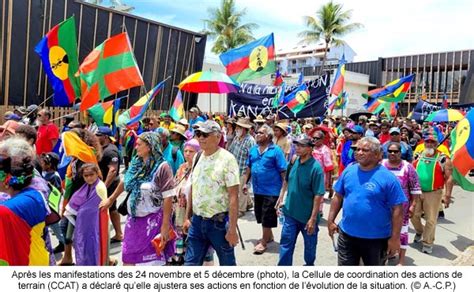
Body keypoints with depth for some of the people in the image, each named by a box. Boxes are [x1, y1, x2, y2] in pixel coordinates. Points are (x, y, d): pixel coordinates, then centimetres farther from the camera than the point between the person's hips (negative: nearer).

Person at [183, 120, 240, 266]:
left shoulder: (227, 159, -14)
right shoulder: (198, 157, 6)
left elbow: (233, 196, -16)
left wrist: (232, 228, -19)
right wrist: (187, 217, 14)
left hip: (219, 221, -5)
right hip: (197, 221, 6)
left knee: (227, 263, 12)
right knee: (190, 263, 9)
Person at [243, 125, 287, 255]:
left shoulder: (276, 151, -12)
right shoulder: (253, 150, 6)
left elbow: (283, 171, -12)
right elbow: (249, 168, 15)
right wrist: (245, 183, 12)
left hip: (271, 190, -6)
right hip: (257, 189, 6)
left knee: (267, 218, 3)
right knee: (260, 216, 17)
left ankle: (264, 241, 17)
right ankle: (269, 236, 37)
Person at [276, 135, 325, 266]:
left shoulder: (315, 167, -20)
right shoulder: (294, 162, -3)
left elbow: (318, 195, -20)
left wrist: (313, 218, -21)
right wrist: (281, 199, 9)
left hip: (307, 216, -4)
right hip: (291, 212, 4)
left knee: (310, 245, 18)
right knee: (286, 243, 9)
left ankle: (309, 265, 42)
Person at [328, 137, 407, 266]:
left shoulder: (388, 177, -14)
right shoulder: (348, 171, -1)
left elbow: (397, 209, -13)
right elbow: (338, 197, 7)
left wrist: (395, 238, -14)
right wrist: (331, 220, 4)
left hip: (376, 238, -3)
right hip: (347, 234, 3)